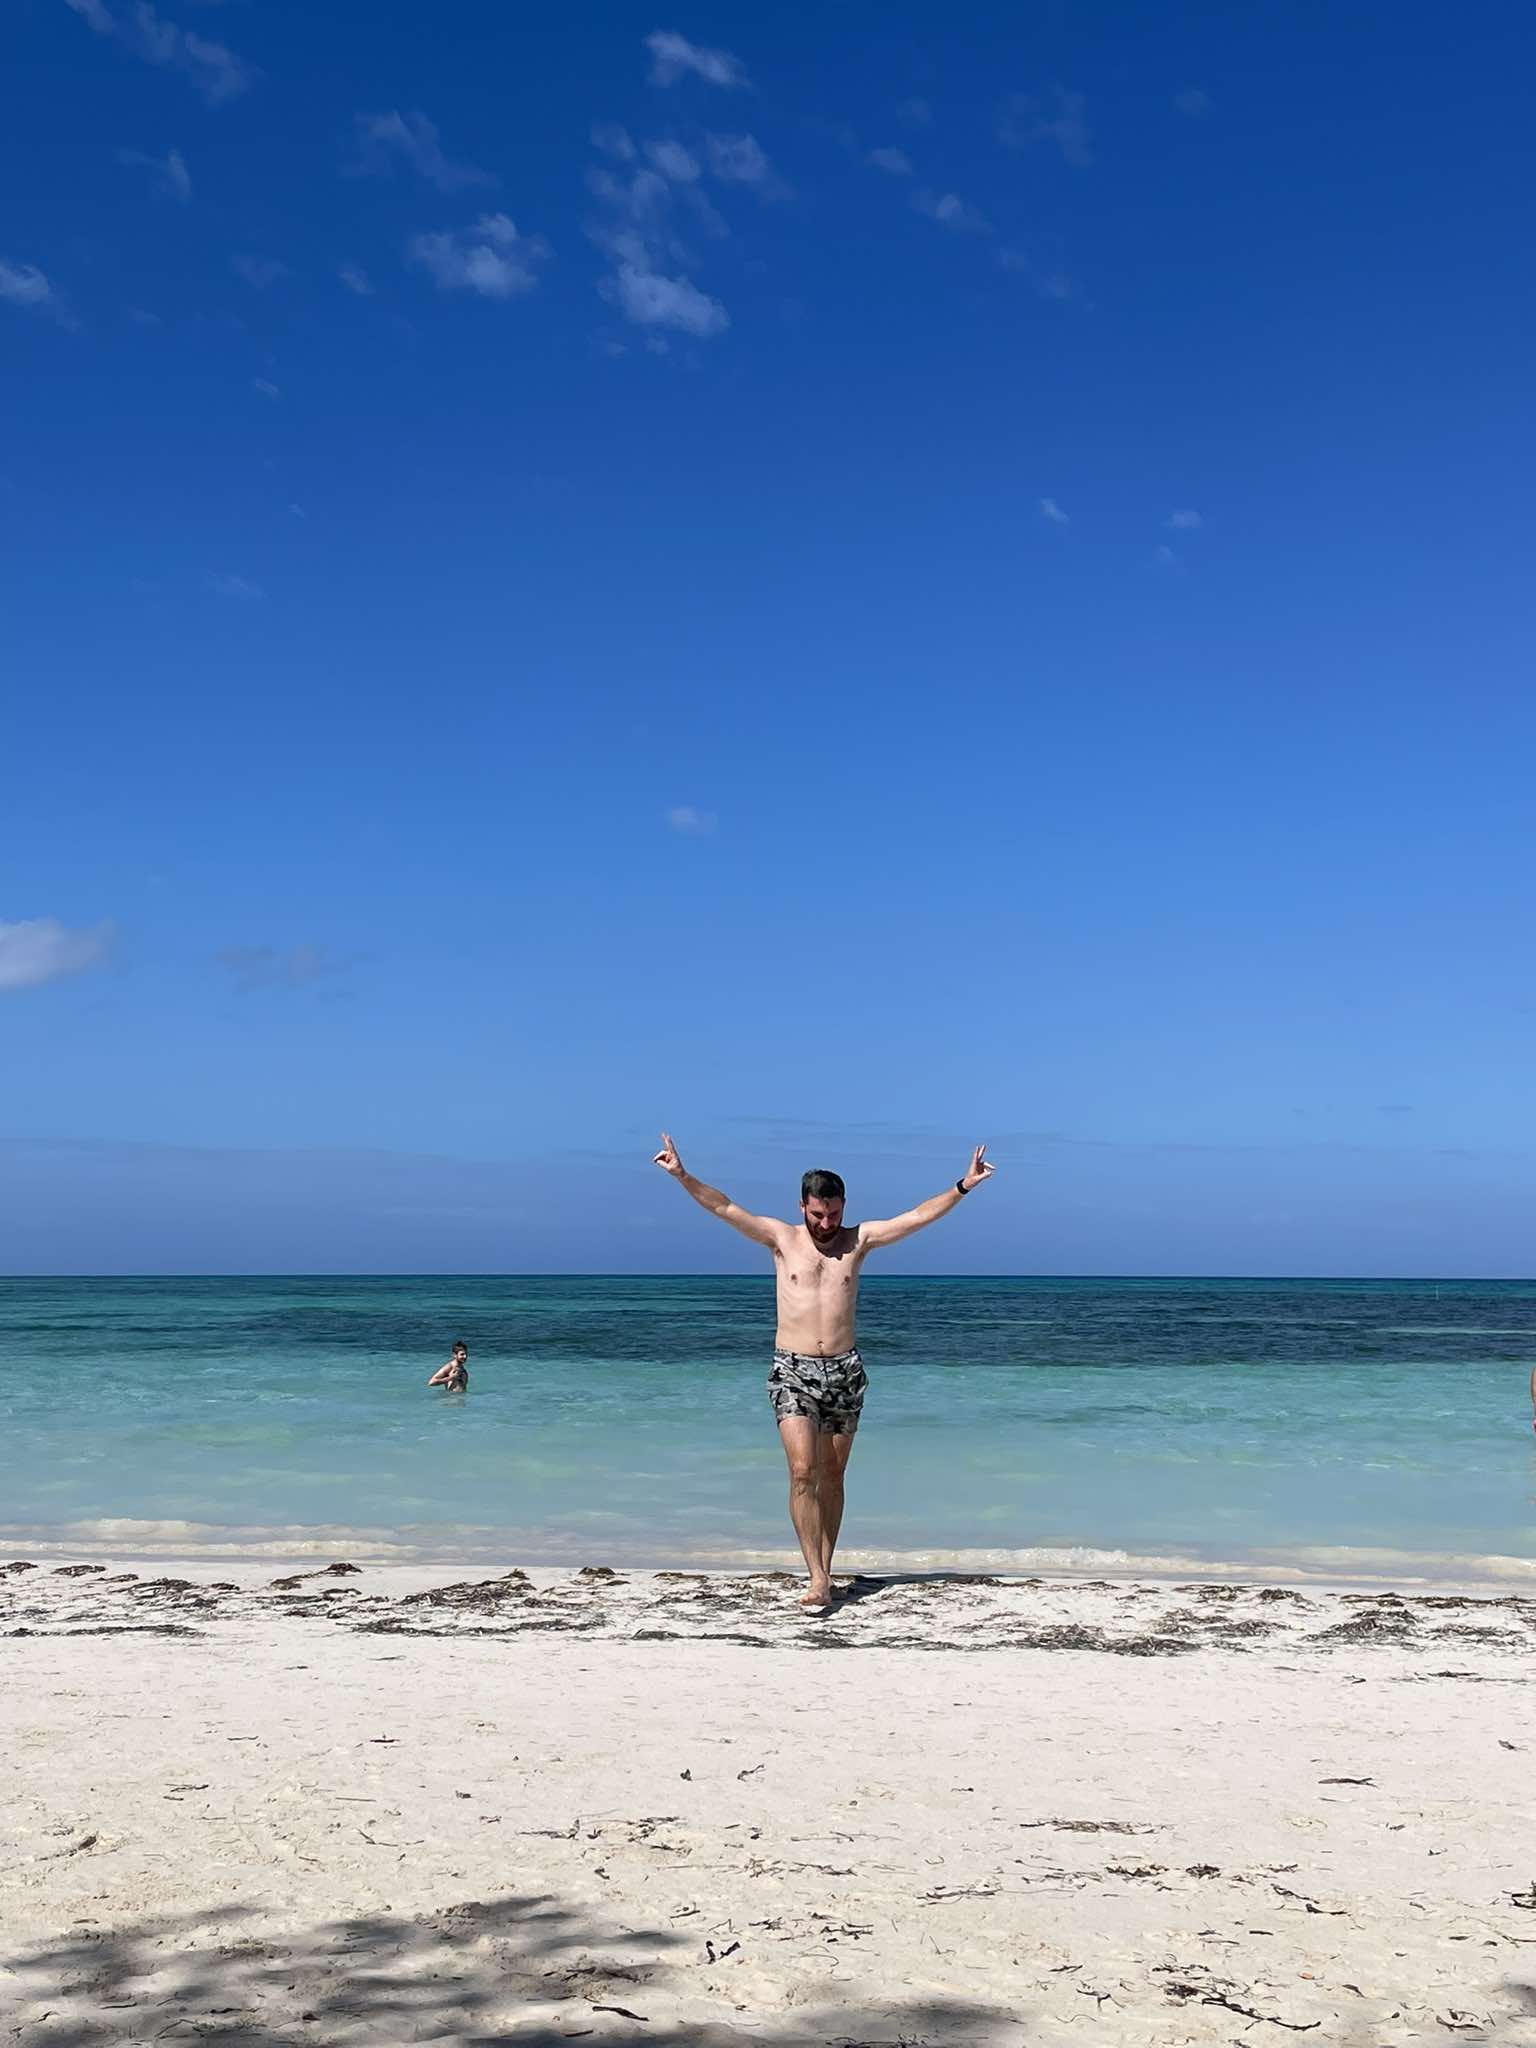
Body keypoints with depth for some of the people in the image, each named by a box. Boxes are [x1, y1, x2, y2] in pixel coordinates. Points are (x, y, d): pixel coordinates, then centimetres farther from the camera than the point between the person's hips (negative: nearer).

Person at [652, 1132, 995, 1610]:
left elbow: (918, 1217, 3)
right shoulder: (781, 1238, 3)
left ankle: (824, 1571, 17)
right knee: (802, 1471, -14)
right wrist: (682, 1176, -15)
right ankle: (818, 1579, -15)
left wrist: (963, 1186, -3)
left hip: (844, 1372, 2)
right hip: (792, 1371, -2)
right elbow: (725, 1208, -4)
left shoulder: (858, 1240, 6)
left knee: (831, 1475, 7)